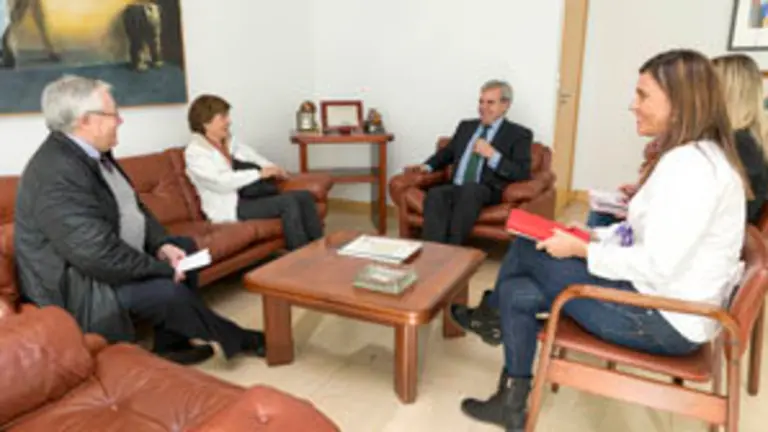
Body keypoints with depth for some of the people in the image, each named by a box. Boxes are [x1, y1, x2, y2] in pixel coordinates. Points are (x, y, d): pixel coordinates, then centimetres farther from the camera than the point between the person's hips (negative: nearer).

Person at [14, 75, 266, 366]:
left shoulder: (93, 153, 2)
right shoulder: (57, 173, -28)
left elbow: (133, 208, 10)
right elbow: (99, 255, -32)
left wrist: (162, 245, -6)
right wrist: (164, 270, -21)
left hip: (105, 257, 11)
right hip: (75, 287, -10)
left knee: (184, 247, 11)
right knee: (168, 290, -22)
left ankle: (171, 343, 12)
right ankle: (237, 340, 3)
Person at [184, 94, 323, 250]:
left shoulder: (231, 142, 16)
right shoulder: (195, 152, -8)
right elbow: (220, 182, -22)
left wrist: (274, 170, -2)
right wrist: (260, 173, -20)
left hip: (252, 196, 8)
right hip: (229, 206, -8)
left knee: (305, 196, -11)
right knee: (288, 202, -27)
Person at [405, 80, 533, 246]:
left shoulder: (518, 134, 7)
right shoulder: (466, 126, 23)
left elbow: (523, 174, -3)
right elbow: (447, 152, 32)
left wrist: (492, 155, -14)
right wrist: (427, 166, 11)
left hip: (488, 192, -4)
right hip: (456, 189, 4)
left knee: (470, 188, -37)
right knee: (435, 193, -29)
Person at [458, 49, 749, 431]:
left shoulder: (691, 166, -24)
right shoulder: (691, 156, 9)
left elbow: (658, 266, -27)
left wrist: (582, 250, -15)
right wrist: (594, 234, 6)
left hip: (664, 319, -10)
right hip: (660, 302, 10)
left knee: (525, 250, -5)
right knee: (519, 292, 3)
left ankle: (498, 313, 23)